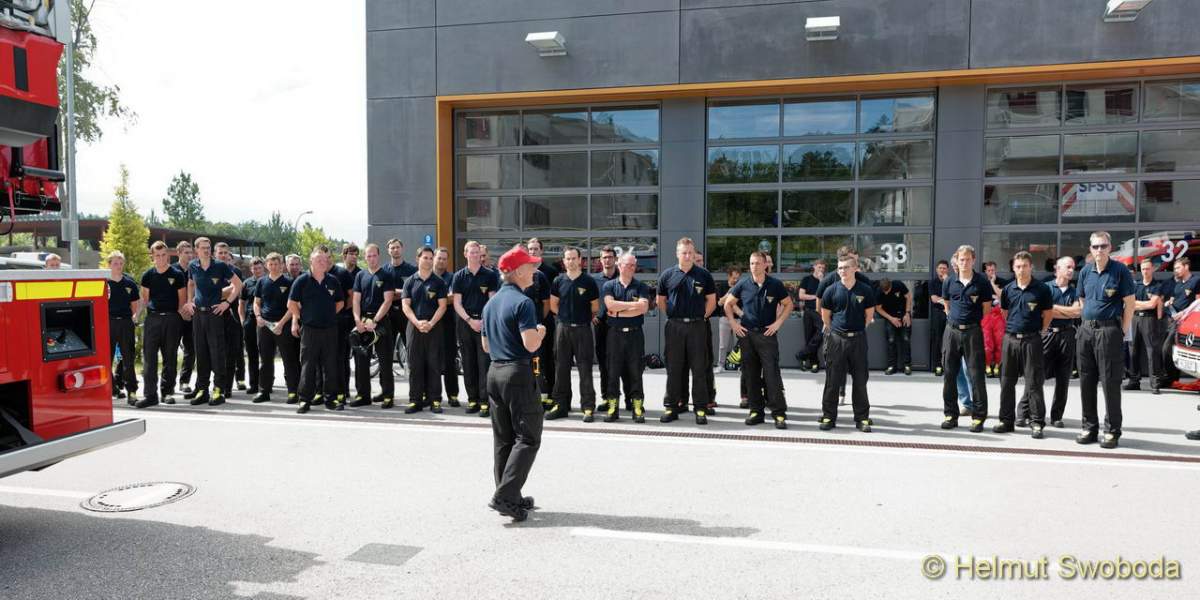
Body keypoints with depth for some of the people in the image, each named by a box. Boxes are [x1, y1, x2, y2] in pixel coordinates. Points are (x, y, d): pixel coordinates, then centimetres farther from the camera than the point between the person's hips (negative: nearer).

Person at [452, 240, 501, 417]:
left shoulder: (490, 275, 4)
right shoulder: (459, 276, 8)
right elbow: (457, 303, 4)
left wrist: (484, 321, -11)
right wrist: (469, 320, -9)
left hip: (484, 322, -2)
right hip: (465, 322, 2)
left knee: (484, 363, -5)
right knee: (468, 364, 5)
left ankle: (484, 401, -3)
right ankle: (472, 399, 13)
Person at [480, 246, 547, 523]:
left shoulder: (490, 304, 14)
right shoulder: (522, 302, -13)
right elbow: (531, 345, -21)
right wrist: (540, 332, -1)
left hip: (495, 372, 9)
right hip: (518, 373, -9)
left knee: (503, 439, 12)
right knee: (528, 438, -3)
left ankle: (509, 498, 19)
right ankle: (504, 496, -8)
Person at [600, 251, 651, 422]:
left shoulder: (641, 287, 7)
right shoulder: (609, 285, 7)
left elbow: (643, 308, -9)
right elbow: (610, 304, -11)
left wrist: (619, 312, -9)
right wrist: (633, 304, -6)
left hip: (635, 333, 0)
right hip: (615, 333, 0)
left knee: (636, 371, 2)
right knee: (613, 371, 2)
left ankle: (638, 408, 6)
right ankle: (612, 407, 8)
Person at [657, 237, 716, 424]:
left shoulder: (703, 275, 4)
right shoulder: (668, 275, 5)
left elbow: (711, 300, 9)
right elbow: (660, 301, 13)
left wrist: (702, 316, 3)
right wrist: (672, 316, 7)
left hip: (697, 326, -1)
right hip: (674, 327, 1)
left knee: (699, 369, 2)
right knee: (674, 369, 6)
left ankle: (701, 409, 7)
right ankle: (671, 407, 13)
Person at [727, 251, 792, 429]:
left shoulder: (775, 285, -1)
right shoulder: (743, 285, 3)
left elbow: (788, 304, 8)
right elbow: (728, 304, 13)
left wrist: (777, 323, -2)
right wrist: (733, 323, 2)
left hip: (767, 334, -2)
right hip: (746, 334, 2)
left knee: (772, 374, -6)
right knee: (751, 375, 7)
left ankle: (779, 414, -1)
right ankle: (756, 411, 16)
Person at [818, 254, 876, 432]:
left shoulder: (866, 290, 0)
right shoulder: (831, 290, -1)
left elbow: (869, 315, 10)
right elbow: (825, 316, 9)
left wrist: (858, 329, 10)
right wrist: (834, 330, 9)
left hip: (858, 339, 0)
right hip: (836, 338, 0)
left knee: (860, 380, 6)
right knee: (832, 380, 3)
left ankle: (862, 418, 15)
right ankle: (828, 416, 11)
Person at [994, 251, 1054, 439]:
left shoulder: (1042, 289, -3)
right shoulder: (1008, 289, 7)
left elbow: (1048, 314, 4)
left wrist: (1040, 331, 2)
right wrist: (1011, 329, 13)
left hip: (1031, 340, -4)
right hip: (1010, 339, 4)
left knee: (1033, 384, -2)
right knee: (1007, 382, 8)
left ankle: (1038, 423, 6)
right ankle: (1006, 420, 17)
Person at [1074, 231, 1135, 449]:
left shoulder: (1120, 270, -5)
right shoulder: (1085, 271, 10)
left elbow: (1130, 303, -5)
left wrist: (1122, 331, -7)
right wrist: (1090, 320, 12)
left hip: (1109, 329, -6)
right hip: (1086, 330, 6)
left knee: (1110, 382, -4)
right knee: (1086, 381, 8)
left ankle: (1112, 431, 4)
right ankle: (1090, 427, 18)